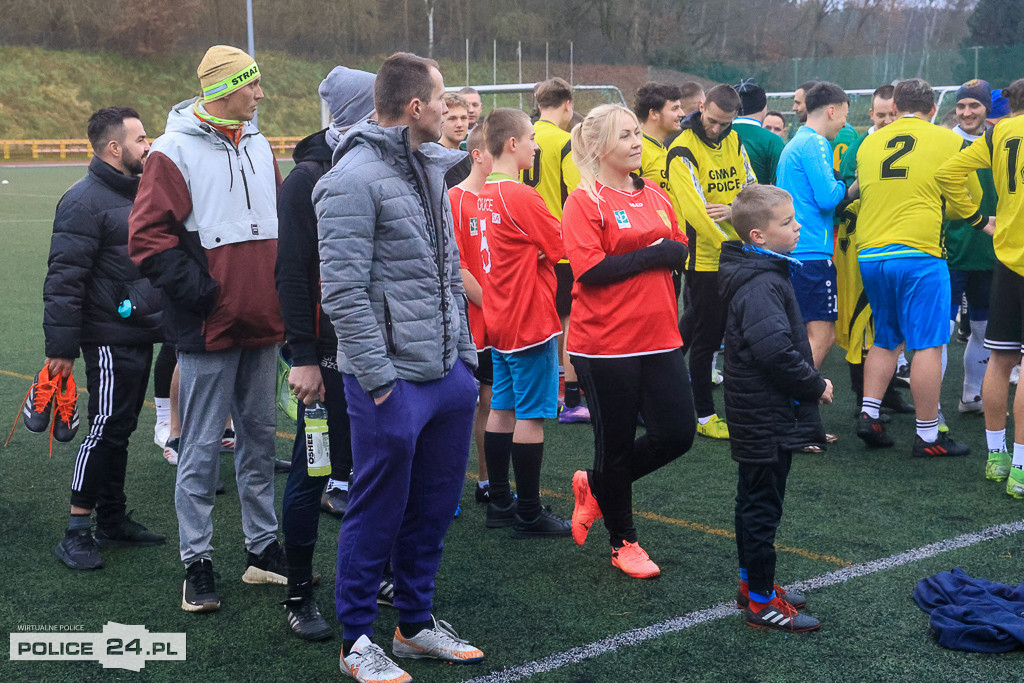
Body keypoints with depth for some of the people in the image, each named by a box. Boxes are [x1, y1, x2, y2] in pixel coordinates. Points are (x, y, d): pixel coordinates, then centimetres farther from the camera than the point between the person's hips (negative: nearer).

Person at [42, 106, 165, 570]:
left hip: (139, 335, 9)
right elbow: (64, 280, -18)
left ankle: (113, 520, 22)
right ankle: (77, 531, -1)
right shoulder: (85, 201, -14)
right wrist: (61, 346, -20)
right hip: (110, 338, -9)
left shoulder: (137, 193, 15)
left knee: (120, 428, 14)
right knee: (106, 427, -8)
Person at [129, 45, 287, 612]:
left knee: (260, 438, 14)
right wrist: (198, 289, -17)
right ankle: (197, 564, 10)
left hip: (261, 328, 7)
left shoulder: (258, 146, 12)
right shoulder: (175, 152, -9)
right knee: (201, 447, 1)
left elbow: (280, 224, 20)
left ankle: (263, 549, 25)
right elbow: (148, 236, -13)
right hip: (209, 329, -6)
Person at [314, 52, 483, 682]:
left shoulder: (435, 164, 12)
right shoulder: (355, 179, -16)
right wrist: (378, 379, -17)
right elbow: (343, 292, -18)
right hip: (394, 380, -8)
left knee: (435, 506, 17)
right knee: (378, 512, 3)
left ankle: (417, 623, 32)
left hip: (448, 371, 8)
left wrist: (465, 350, 15)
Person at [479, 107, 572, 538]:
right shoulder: (522, 197, -19)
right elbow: (562, 247, -12)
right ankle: (529, 514, 5)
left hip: (500, 320, 9)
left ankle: (500, 503, 22)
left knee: (502, 409, 14)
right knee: (531, 416, -2)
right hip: (530, 322, -9)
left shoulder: (485, 195, 7)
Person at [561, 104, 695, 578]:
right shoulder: (585, 201, -9)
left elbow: (681, 251, 16)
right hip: (606, 342, -6)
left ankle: (596, 487, 28)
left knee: (677, 434, 4)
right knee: (617, 442, 6)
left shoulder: (655, 195, 11)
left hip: (659, 338, 6)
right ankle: (623, 543, 25)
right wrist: (652, 255, -13)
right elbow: (590, 270, -19)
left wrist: (676, 253, -5)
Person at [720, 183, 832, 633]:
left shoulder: (764, 274, 10)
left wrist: (808, 383, 13)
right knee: (762, 506, -1)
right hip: (766, 415, -11)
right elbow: (775, 349, -31)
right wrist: (815, 385, -17)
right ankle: (761, 601, 8)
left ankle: (752, 583, 32)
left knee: (754, 501, 19)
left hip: (758, 413, 11)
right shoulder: (761, 285, -22)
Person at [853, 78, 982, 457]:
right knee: (928, 344, -1)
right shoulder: (948, 141, 1)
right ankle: (928, 436, 0)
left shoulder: (869, 143, 12)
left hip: (869, 253, 5)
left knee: (885, 340, 19)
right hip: (917, 252, -5)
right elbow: (968, 202, 5)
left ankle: (869, 414, 12)